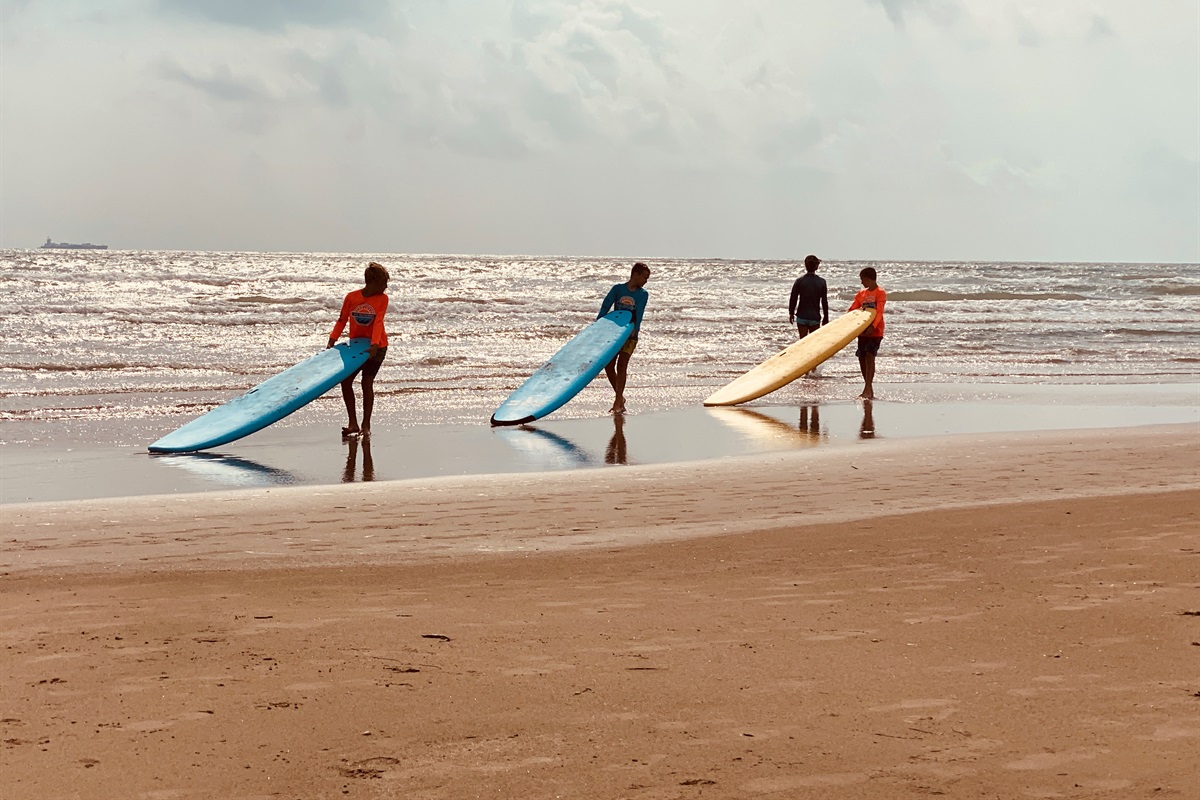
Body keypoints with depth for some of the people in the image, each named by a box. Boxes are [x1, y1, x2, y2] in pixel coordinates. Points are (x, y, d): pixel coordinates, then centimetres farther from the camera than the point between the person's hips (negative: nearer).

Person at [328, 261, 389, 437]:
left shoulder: (382, 299, -9)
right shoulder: (351, 297, -5)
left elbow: (378, 323, -19)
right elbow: (342, 320, 1)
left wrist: (374, 345, -31)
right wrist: (332, 340, -8)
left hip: (376, 346, -3)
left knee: (367, 382, -6)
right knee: (345, 381, -1)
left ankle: (366, 425, 2)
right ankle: (352, 423, 8)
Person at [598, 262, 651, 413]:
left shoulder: (642, 294, 0)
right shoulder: (618, 289, 3)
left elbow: (639, 313, -14)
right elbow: (605, 307, -2)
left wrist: (635, 329, -30)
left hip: (629, 334, -3)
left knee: (621, 365, -12)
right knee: (608, 365, 1)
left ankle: (617, 402, -10)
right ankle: (620, 397, 19)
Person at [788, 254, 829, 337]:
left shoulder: (799, 281, -7)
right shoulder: (821, 282, -4)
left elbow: (793, 299, -2)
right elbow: (824, 301, 0)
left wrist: (791, 313, 11)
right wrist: (826, 317, 10)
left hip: (802, 316, 0)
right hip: (815, 317, 0)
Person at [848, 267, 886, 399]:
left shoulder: (880, 293, -7)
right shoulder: (861, 294, 14)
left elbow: (879, 312, -18)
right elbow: (852, 310, 13)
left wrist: (872, 326, -31)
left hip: (875, 331, -7)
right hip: (863, 330, 7)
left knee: (870, 356, -17)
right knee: (862, 357, 7)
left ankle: (867, 389, -22)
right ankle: (869, 389, 16)